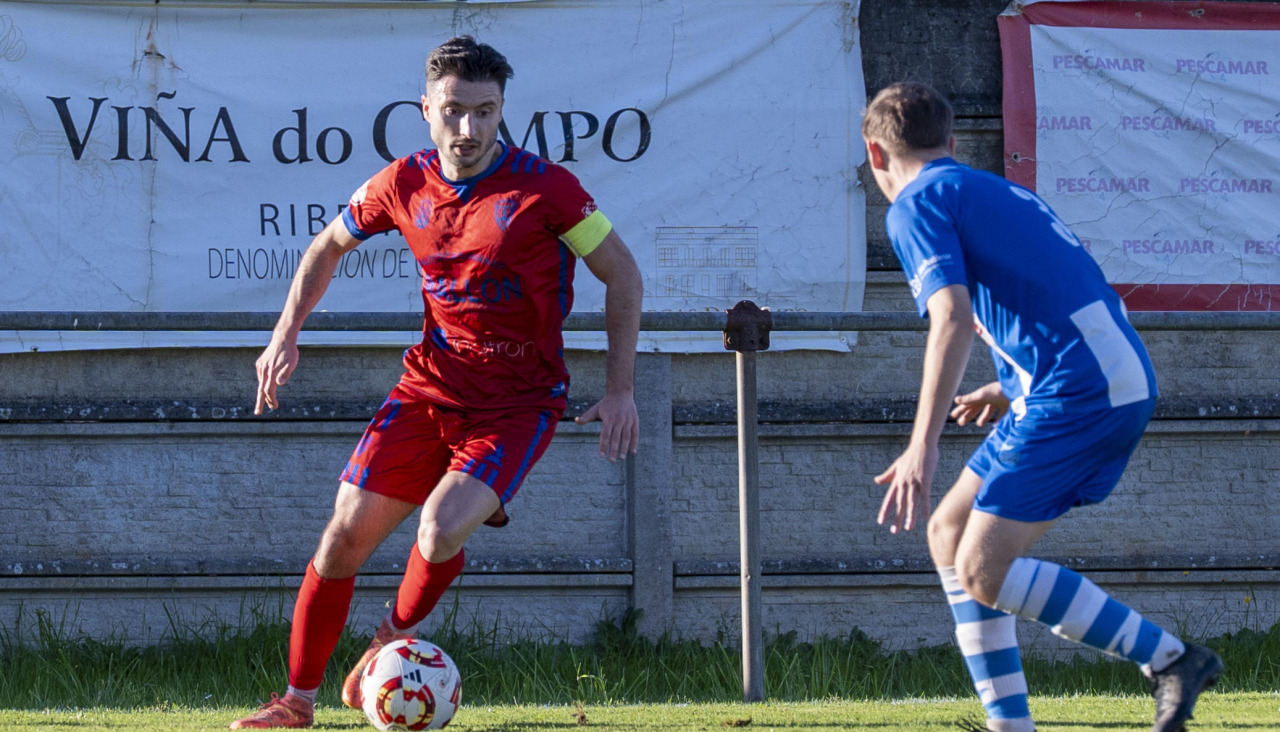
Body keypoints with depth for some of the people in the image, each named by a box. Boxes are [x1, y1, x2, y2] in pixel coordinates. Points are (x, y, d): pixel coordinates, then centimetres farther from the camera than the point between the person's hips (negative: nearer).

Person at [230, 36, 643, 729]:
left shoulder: (543, 188, -14)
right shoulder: (403, 185, -2)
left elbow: (621, 271, -3)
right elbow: (329, 245, 17)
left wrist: (620, 390, -6)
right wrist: (286, 334, 7)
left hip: (517, 404, -4)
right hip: (429, 385, 4)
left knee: (440, 530, -25)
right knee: (345, 536, -3)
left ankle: (395, 639, 7)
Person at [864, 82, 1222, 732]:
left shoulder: (916, 204, -1)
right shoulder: (1000, 193, 26)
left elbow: (953, 319, -17)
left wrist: (922, 447, -22)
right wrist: (1012, 390, 41)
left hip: (1076, 390, -9)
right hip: (1127, 383, 9)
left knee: (984, 572, -8)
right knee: (950, 533, 14)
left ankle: (1169, 657, -7)